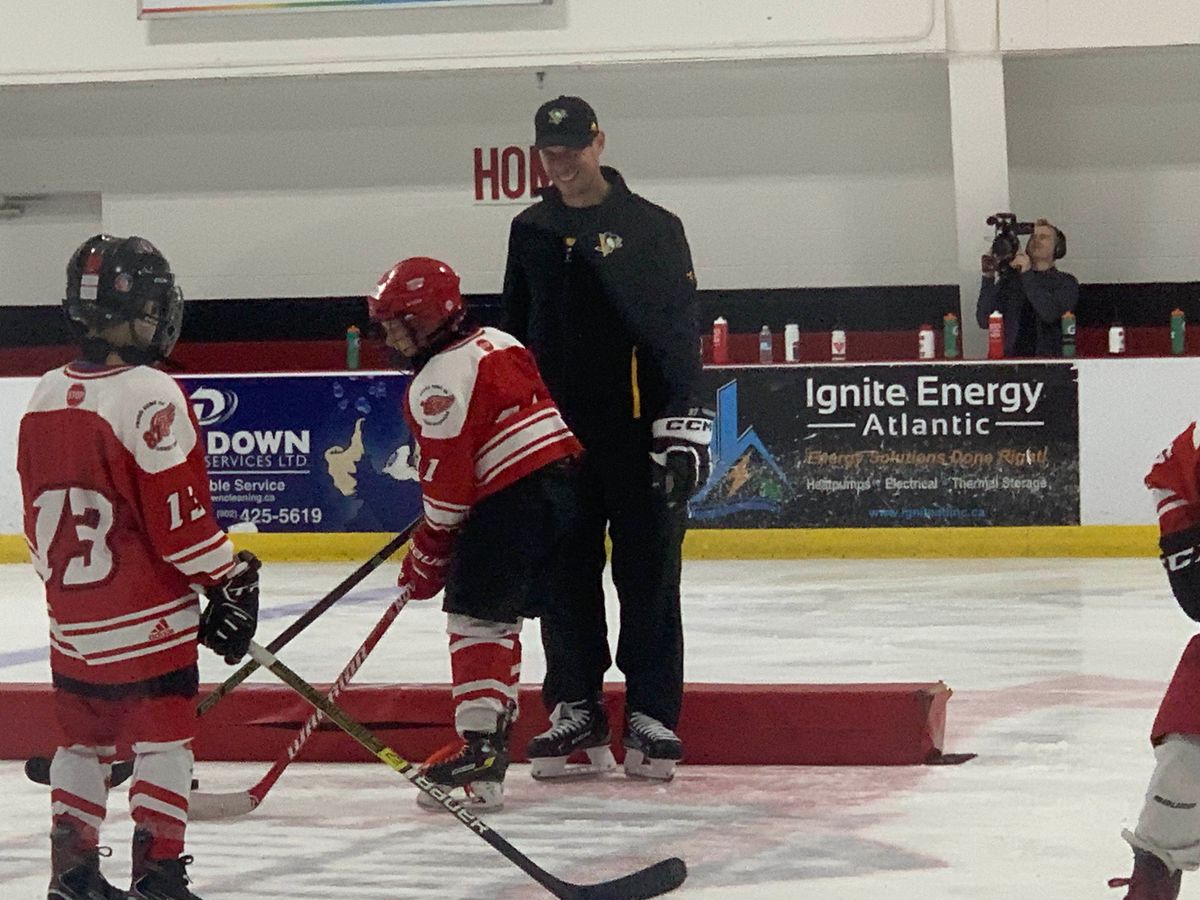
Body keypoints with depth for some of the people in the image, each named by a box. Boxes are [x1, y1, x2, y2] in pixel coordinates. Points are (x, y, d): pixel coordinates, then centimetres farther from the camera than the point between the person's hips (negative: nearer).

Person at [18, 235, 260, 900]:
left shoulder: (47, 396, 6)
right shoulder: (150, 396, -17)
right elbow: (179, 514, -17)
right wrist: (232, 579, -7)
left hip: (73, 613, 7)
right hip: (148, 615, -7)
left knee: (85, 738, 17)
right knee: (163, 740, 0)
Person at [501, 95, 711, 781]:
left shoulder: (653, 228, -1)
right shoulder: (531, 232, 13)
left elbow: (680, 332, -6)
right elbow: (513, 332, 20)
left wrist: (684, 424, -15)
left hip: (636, 435, -4)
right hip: (556, 434, 4)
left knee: (649, 574, -2)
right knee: (566, 577, 5)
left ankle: (652, 715, 2)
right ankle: (575, 710, 12)